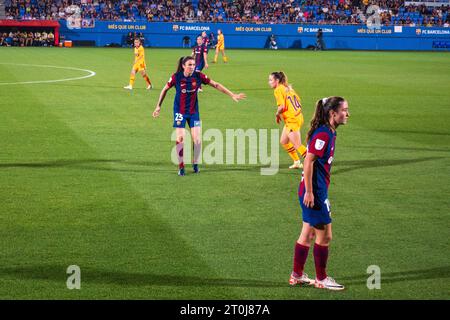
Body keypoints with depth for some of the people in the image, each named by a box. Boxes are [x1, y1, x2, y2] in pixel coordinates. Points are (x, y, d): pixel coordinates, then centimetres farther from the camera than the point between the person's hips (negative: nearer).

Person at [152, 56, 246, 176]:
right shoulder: (176, 77, -15)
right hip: (180, 112, -2)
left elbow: (216, 85, -7)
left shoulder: (198, 76, -12)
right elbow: (165, 89, 0)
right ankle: (181, 166, 8)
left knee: (197, 138, -6)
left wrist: (232, 95, -9)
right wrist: (158, 106, 5)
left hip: (194, 111, 2)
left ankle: (195, 164, 16)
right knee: (180, 138, -7)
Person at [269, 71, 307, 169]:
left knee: (297, 145, -6)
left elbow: (282, 106, -23)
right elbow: (298, 100, 14)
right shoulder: (288, 88, 13)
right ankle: (297, 162, 25)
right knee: (283, 141, 20)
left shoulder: (278, 90, -14)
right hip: (297, 116, 10)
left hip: (292, 120, -10)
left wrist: (277, 114, -6)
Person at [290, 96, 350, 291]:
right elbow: (308, 162, -22)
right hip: (314, 191, -10)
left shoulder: (330, 133, 11)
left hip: (316, 191, 10)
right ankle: (321, 279, 14)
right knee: (324, 235, 1)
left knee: (308, 234, 16)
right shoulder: (323, 134, -19)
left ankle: (297, 276, 26)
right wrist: (309, 192, -22)